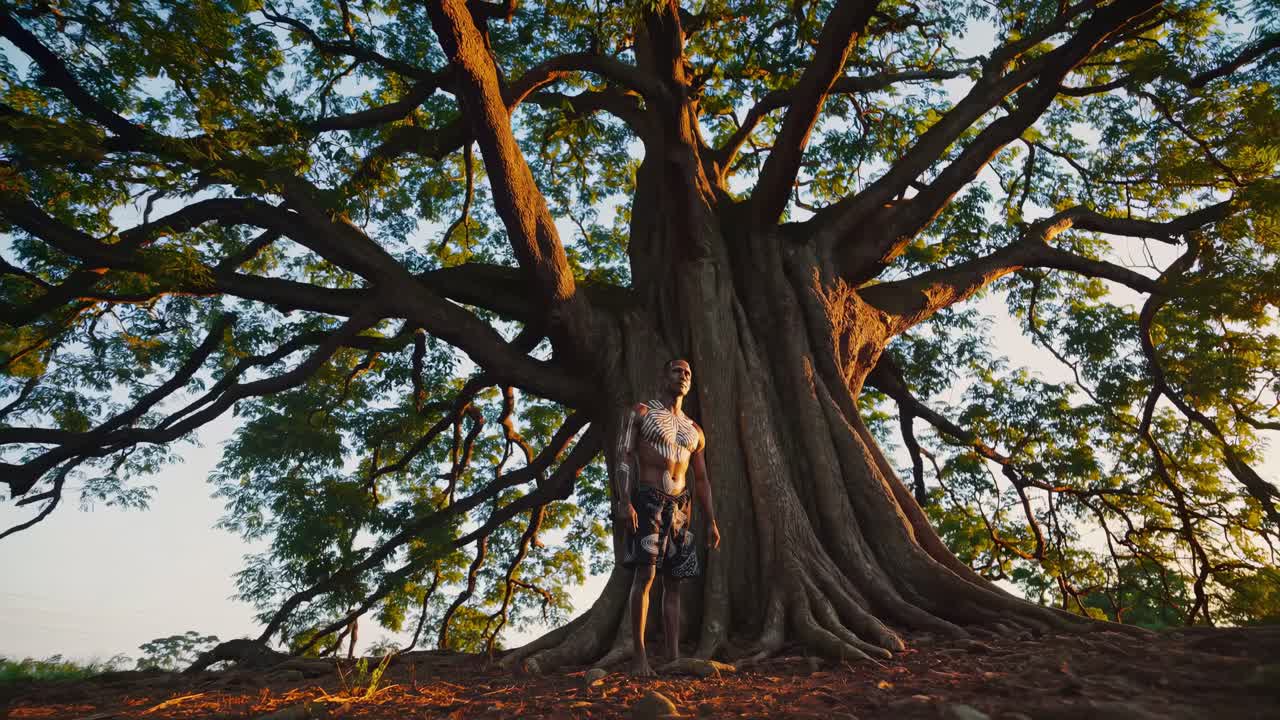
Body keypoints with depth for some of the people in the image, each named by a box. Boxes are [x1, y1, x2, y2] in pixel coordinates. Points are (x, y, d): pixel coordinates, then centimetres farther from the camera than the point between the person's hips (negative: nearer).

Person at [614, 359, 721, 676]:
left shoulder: (694, 431, 19)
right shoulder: (640, 412, 5)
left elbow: (701, 480, 20)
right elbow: (624, 458, -5)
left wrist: (712, 522, 12)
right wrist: (624, 502, -18)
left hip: (680, 506, 5)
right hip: (647, 500, -5)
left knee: (673, 582, 3)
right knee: (645, 573, -15)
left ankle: (674, 658, 6)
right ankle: (639, 655, -9)